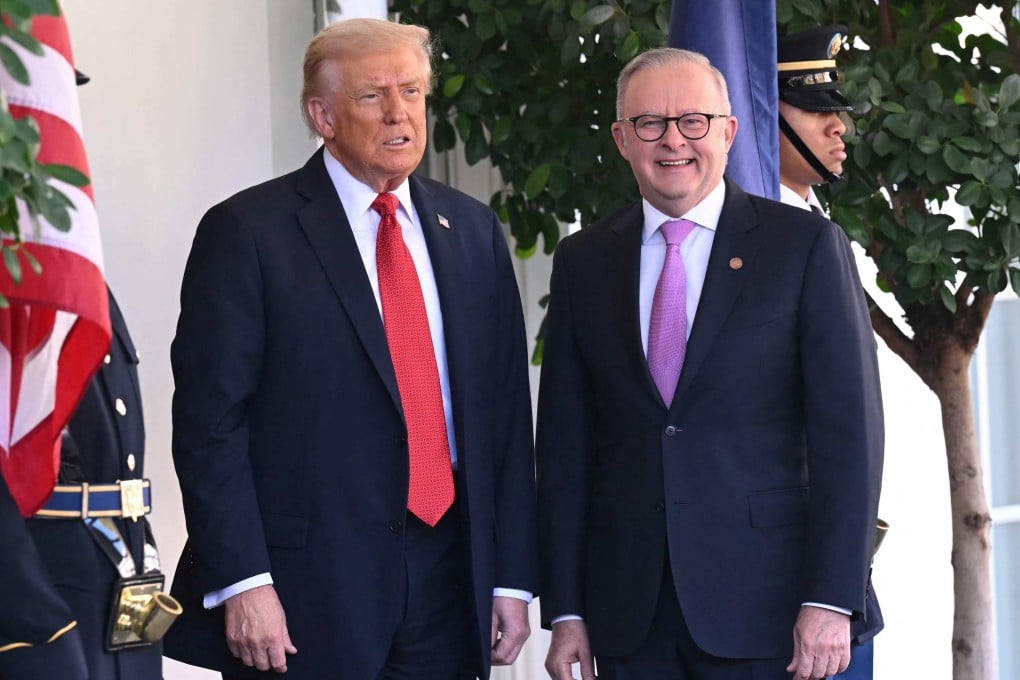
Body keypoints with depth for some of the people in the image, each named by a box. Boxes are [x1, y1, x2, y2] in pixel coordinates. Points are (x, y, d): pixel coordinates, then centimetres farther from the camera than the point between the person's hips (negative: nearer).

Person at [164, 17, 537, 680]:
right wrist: (242, 582, -16)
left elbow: (505, 409, 12)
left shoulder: (472, 229, 12)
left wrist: (513, 575, 7)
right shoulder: (247, 232, -4)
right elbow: (209, 420, -8)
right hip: (308, 589, -4)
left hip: (450, 576, 5)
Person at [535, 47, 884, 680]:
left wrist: (831, 602, -12)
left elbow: (848, 432, -5)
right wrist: (565, 610, 4)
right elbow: (565, 443, 10)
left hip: (761, 605, -3)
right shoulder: (583, 261, 10)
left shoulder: (808, 247, -1)